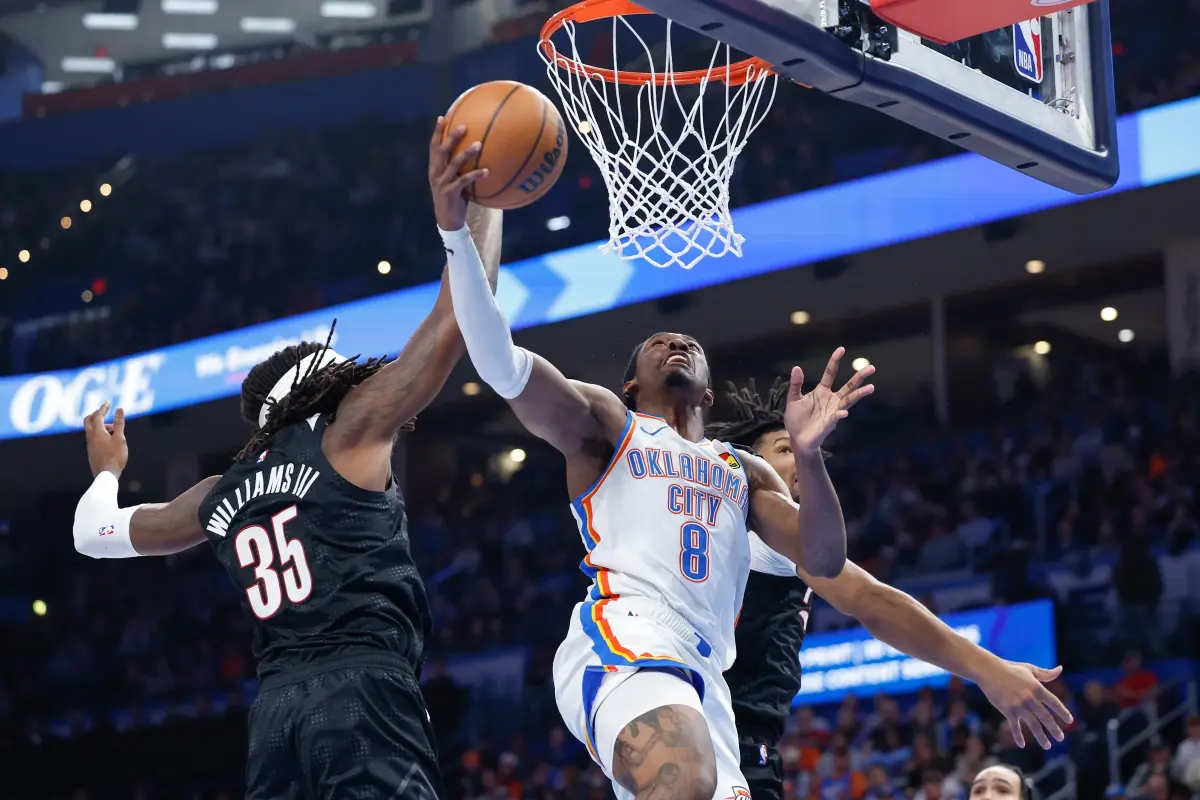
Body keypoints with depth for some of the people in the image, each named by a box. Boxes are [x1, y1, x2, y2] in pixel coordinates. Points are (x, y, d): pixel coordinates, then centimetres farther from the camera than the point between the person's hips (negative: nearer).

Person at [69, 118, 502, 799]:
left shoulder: (222, 495, 24)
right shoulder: (351, 429, 7)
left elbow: (97, 534, 39)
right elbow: (456, 322, 2)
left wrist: (106, 470, 59)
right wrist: (483, 207, 5)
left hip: (278, 705, 7)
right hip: (364, 689, -7)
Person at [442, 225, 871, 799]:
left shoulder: (746, 471, 32)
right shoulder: (605, 425, 18)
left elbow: (823, 560, 16)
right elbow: (499, 363, 2)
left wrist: (808, 454, -1)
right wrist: (457, 232, -9)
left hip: (704, 674, 7)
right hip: (622, 640, -7)